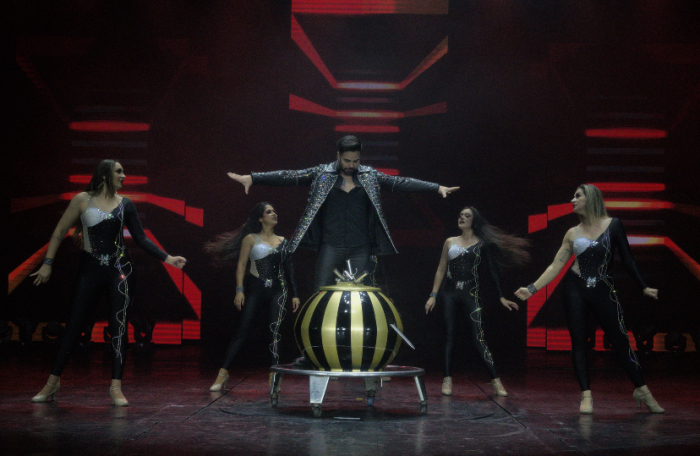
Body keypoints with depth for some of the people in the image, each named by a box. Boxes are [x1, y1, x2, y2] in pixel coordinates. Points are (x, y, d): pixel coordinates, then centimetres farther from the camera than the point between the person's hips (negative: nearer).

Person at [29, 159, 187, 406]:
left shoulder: (125, 204, 4)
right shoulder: (83, 200, -3)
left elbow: (141, 238, 5)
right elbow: (59, 233, 2)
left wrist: (167, 258, -3)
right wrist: (47, 263, -3)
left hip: (119, 270, 2)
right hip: (90, 269, -2)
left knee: (118, 325, -2)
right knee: (74, 325, 2)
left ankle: (116, 386, 5)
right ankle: (52, 383, 15)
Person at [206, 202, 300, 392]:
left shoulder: (282, 241, 14)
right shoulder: (251, 239, 4)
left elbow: (289, 268, 14)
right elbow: (241, 265, 0)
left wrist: (294, 294, 9)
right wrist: (239, 290, -11)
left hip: (277, 291, 3)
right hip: (255, 289, -3)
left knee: (276, 332, -8)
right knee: (242, 332, -6)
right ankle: (222, 374, -4)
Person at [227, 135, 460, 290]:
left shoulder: (370, 176, 7)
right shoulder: (322, 174, 1)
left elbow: (400, 182, 4)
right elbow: (290, 176, -5)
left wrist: (436, 188, -2)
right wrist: (252, 178, -13)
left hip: (360, 248, 2)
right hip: (331, 246, -1)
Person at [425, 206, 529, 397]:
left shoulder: (482, 244, 5)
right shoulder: (450, 242, 12)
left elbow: (492, 271, 5)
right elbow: (441, 270, 13)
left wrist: (501, 297, 1)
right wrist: (433, 295, 6)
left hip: (471, 295, -3)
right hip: (450, 294, 3)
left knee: (478, 338, -11)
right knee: (450, 336, 0)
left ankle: (496, 381, -9)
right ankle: (447, 380, 4)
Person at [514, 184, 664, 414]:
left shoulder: (613, 225, 0)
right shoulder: (572, 233, 5)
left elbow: (627, 259, 3)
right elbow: (555, 267, 6)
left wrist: (643, 287, 2)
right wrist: (532, 289, 0)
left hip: (603, 291, -2)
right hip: (575, 290, 2)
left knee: (620, 340, -1)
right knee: (579, 343, -1)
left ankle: (642, 390, 14)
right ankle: (586, 395, 6)